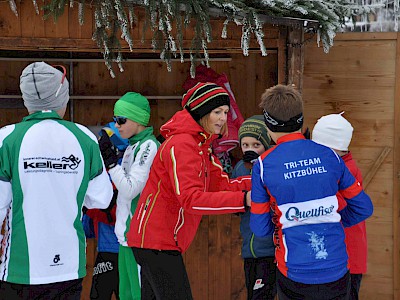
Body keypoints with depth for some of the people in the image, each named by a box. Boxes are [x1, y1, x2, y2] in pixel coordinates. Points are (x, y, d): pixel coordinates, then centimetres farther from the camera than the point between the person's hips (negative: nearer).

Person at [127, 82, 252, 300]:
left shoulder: (200, 147, 17)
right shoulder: (181, 145, -17)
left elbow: (223, 185, 9)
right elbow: (191, 199, -27)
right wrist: (243, 199, -33)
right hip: (158, 242, -11)